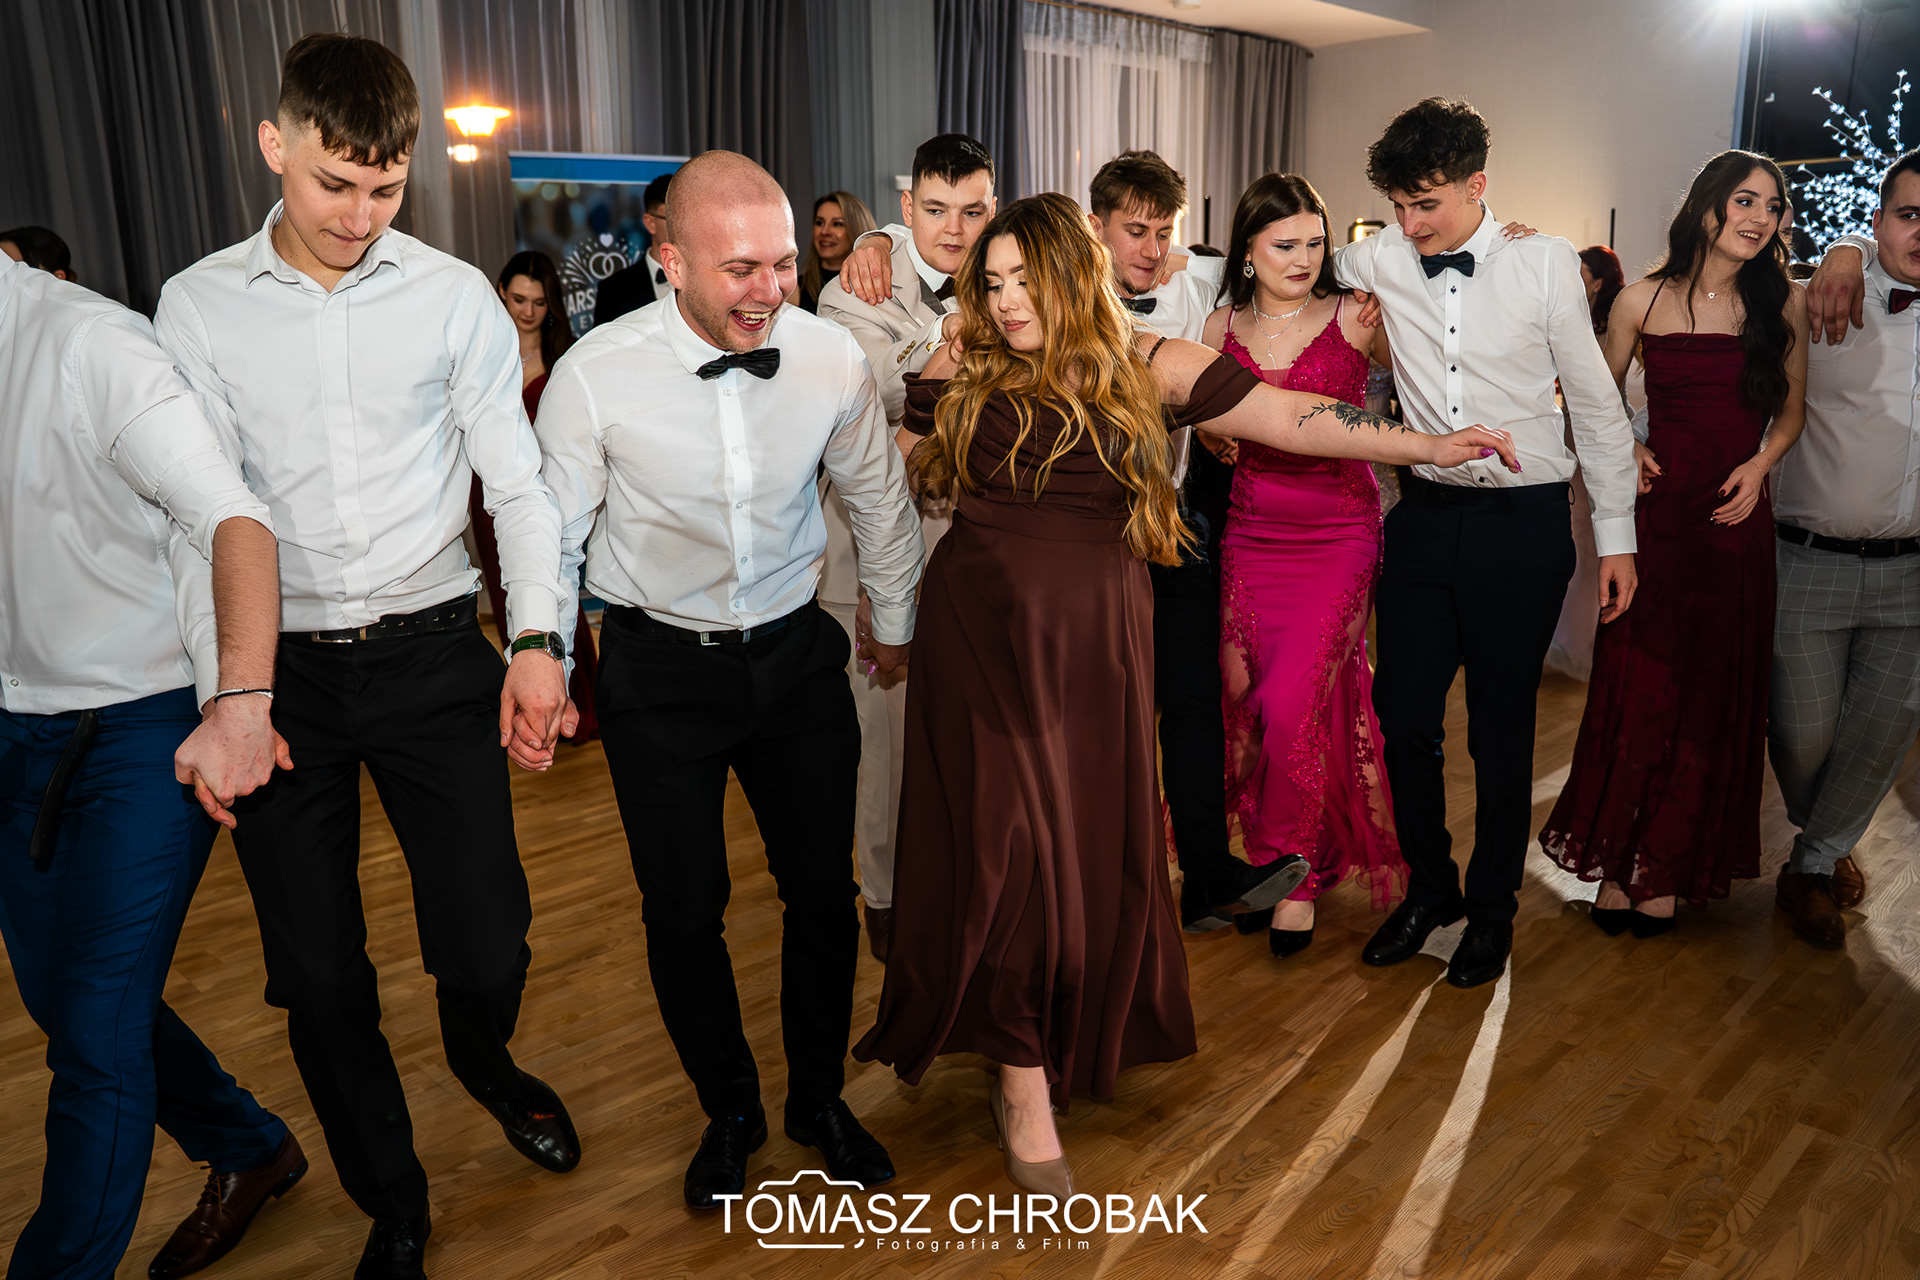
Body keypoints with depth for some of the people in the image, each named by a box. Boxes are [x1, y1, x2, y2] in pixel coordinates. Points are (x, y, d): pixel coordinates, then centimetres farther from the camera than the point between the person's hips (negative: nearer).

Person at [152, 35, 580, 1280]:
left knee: (488, 945, -1)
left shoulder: (454, 295, 2)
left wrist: (540, 638, -11)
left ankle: (485, 1062, 38)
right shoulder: (198, 306, 4)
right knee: (318, 977, 8)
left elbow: (516, 477, 1)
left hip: (434, 654, -1)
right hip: (280, 665, 1)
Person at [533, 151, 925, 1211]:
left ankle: (818, 1098, 35)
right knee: (682, 910, 8)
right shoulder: (597, 375, -17)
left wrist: (892, 625, 17)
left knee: (823, 889, 9)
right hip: (658, 667, -2)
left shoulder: (831, 357, -10)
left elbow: (879, 498, 7)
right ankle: (728, 1111, 34)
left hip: (794, 654, 2)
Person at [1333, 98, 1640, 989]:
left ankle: (1493, 906, 28)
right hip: (1425, 514, 3)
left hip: (1524, 522, -2)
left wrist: (1617, 536, 1)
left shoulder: (1543, 264, -6)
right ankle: (1428, 887, 28)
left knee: (1501, 729, 7)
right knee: (1402, 714, 5)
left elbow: (1596, 404, 0)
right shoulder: (1379, 261, -1)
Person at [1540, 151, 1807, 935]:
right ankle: (1616, 859, 14)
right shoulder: (1643, 303, 0)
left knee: (1713, 695, 6)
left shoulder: (1784, 304, 5)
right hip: (1656, 511, -2)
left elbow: (1792, 411, 13)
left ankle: (1669, 869, 20)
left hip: (1737, 518, 2)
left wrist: (1760, 464, -5)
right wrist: (1626, 451, -5)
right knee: (1636, 684, -1)